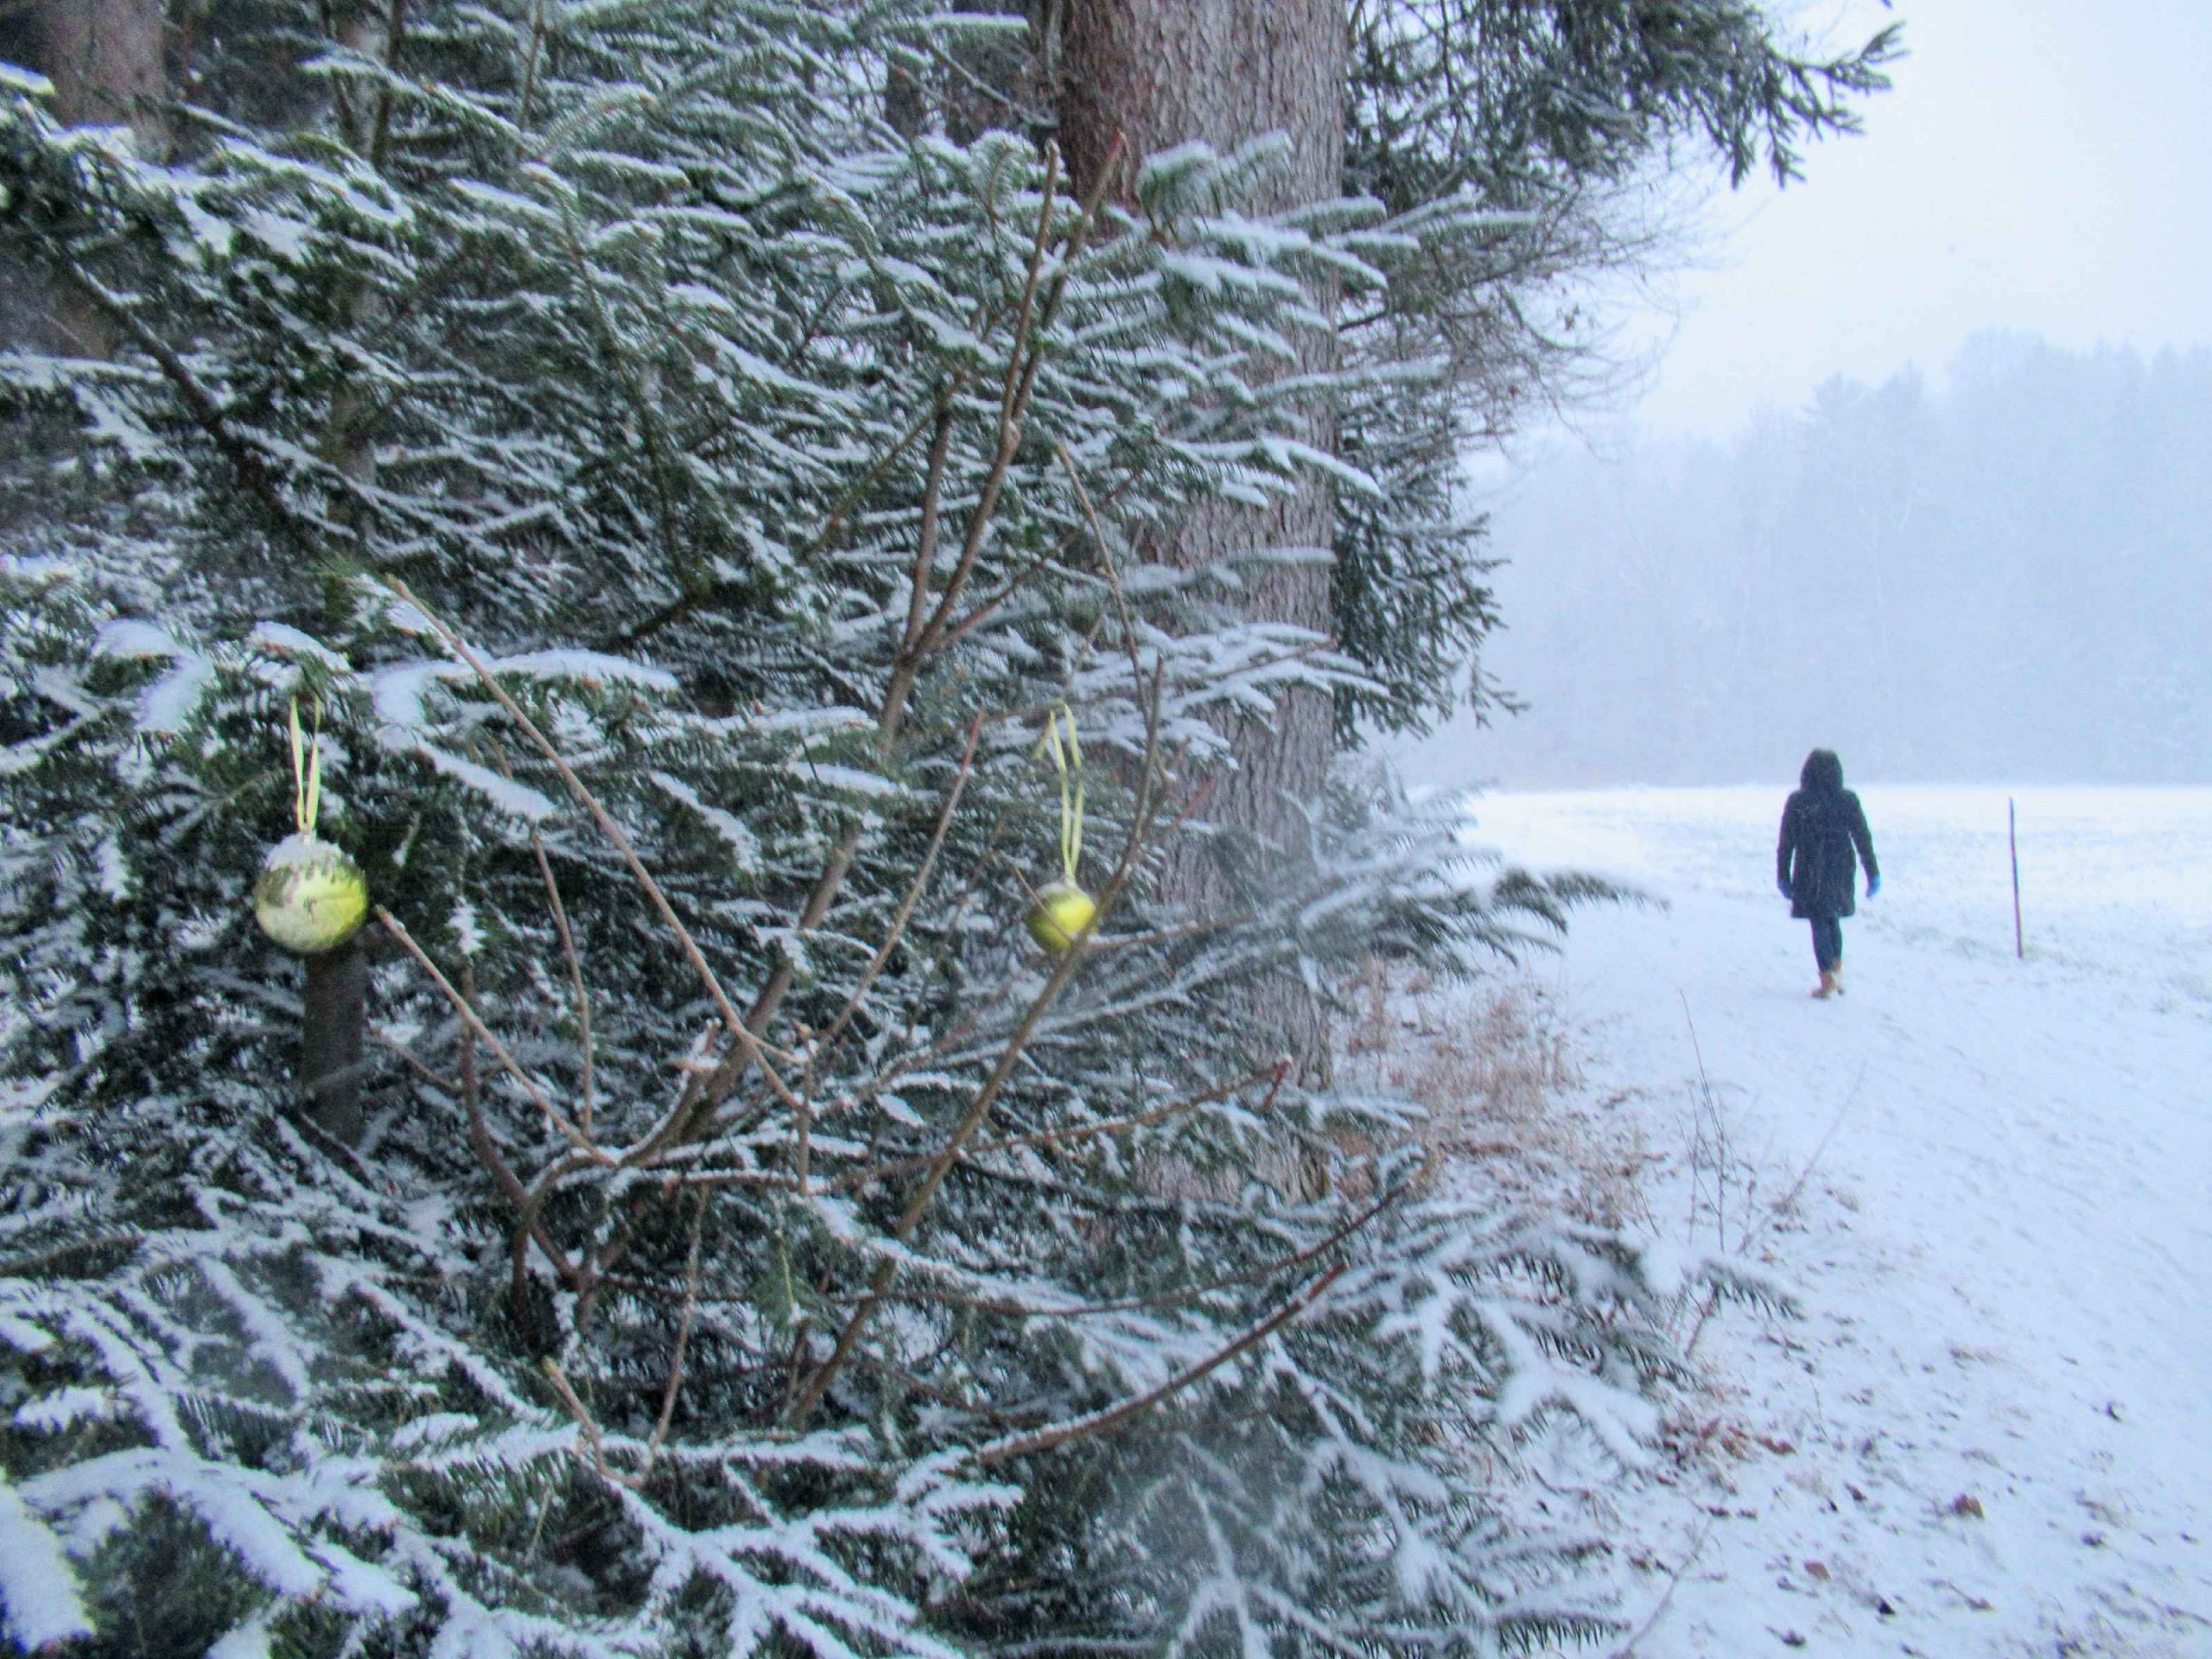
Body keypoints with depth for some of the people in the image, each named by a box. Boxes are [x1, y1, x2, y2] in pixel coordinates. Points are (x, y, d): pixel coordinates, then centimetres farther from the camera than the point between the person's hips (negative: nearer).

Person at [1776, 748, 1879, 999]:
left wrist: (1782, 875, 3)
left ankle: (1828, 980, 3)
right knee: (1833, 918, 23)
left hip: (1810, 874, -2)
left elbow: (1785, 842, -6)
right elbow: (1863, 840, -2)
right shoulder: (1848, 801, -4)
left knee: (1820, 923, 5)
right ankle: (1837, 969, 27)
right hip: (1841, 871, 2)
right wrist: (1873, 874, 4)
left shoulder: (1797, 802, -8)